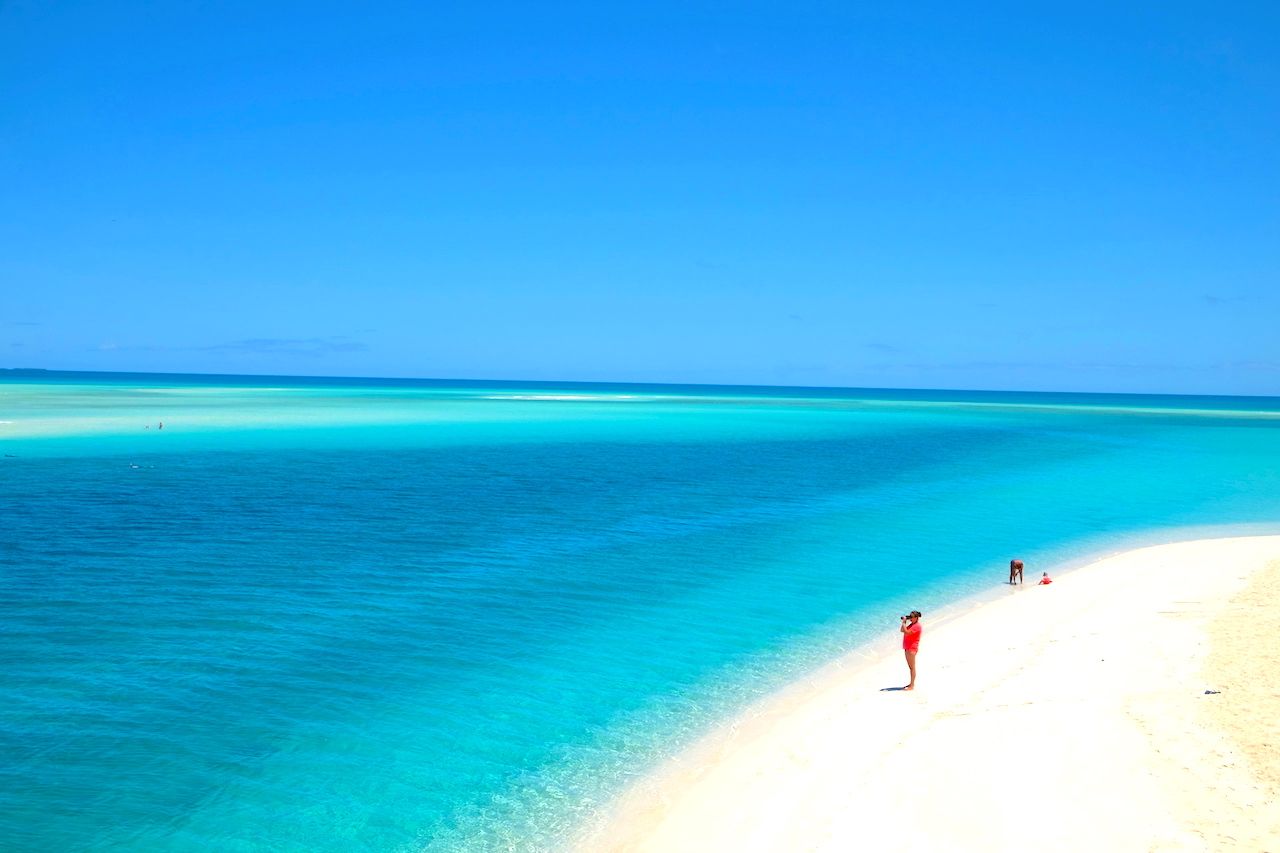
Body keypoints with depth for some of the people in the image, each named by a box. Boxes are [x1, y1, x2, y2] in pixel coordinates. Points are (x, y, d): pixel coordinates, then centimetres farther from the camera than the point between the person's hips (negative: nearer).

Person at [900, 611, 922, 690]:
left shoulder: (917, 626, -16)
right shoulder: (911, 624, 15)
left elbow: (906, 632, -25)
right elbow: (902, 630, 17)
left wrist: (904, 622, -18)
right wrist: (904, 622, 6)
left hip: (912, 648, -10)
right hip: (907, 648, 10)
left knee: (912, 667, -7)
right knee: (910, 666, 15)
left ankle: (912, 686, -7)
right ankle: (912, 683, 24)